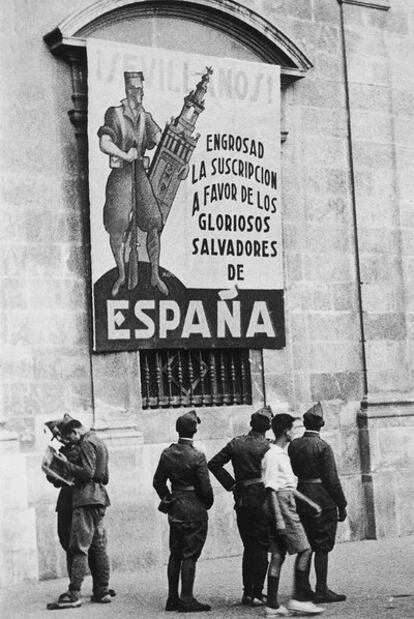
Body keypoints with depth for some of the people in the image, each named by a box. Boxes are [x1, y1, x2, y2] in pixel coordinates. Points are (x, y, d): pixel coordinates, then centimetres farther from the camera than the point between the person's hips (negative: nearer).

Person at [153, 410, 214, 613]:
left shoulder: (167, 453, 1)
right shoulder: (197, 456, -16)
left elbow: (158, 481, 9)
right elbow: (205, 487, -14)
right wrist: (207, 504, 4)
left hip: (175, 510, 6)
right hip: (194, 510, -6)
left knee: (175, 554, 13)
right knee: (189, 555, -2)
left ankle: (173, 598, 18)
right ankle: (187, 599, -1)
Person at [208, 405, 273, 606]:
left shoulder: (236, 443, 4)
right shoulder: (268, 447, -9)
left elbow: (213, 464, 6)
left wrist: (230, 484, 7)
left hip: (242, 500, 5)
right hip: (262, 500, -4)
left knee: (248, 546, 15)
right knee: (261, 547, 2)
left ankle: (247, 592, 15)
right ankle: (256, 593, -1)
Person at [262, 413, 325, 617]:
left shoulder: (281, 454, 18)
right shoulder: (273, 455, -13)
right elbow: (271, 489, -17)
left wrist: (309, 502, 24)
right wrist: (279, 519, -21)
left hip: (286, 500, 10)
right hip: (280, 505, -10)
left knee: (277, 555, 7)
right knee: (304, 550, -6)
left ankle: (272, 605, 7)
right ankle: (298, 599, -3)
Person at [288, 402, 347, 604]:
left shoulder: (293, 445, 4)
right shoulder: (323, 447, -13)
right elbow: (332, 479, -13)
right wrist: (342, 505, -7)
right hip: (323, 500, -6)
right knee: (322, 546, -1)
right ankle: (321, 591, 0)